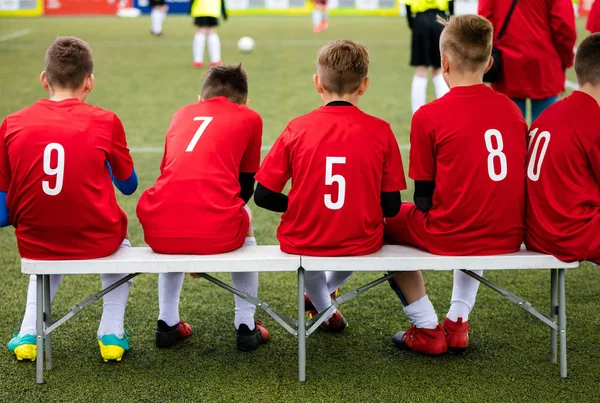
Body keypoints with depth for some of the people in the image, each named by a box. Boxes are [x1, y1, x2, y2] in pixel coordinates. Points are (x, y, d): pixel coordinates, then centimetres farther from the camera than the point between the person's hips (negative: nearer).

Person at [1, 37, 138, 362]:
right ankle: (111, 333, 25)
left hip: (33, 245, 1)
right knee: (119, 241, 35)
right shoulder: (105, 122, -8)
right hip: (96, 241, -1)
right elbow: (128, 186, 6)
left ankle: (29, 332, 26)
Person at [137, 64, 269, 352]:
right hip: (216, 233, -3)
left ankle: (167, 323, 33)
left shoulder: (182, 114, 26)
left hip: (159, 231, 3)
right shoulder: (248, 118, 16)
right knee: (244, 223, 32)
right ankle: (246, 327, 27)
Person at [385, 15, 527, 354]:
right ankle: (458, 321, 28)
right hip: (508, 237, 4)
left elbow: (424, 198, -5)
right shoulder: (511, 109, 3)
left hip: (448, 237, -4)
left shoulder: (429, 116, -10)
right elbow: (516, 179, 11)